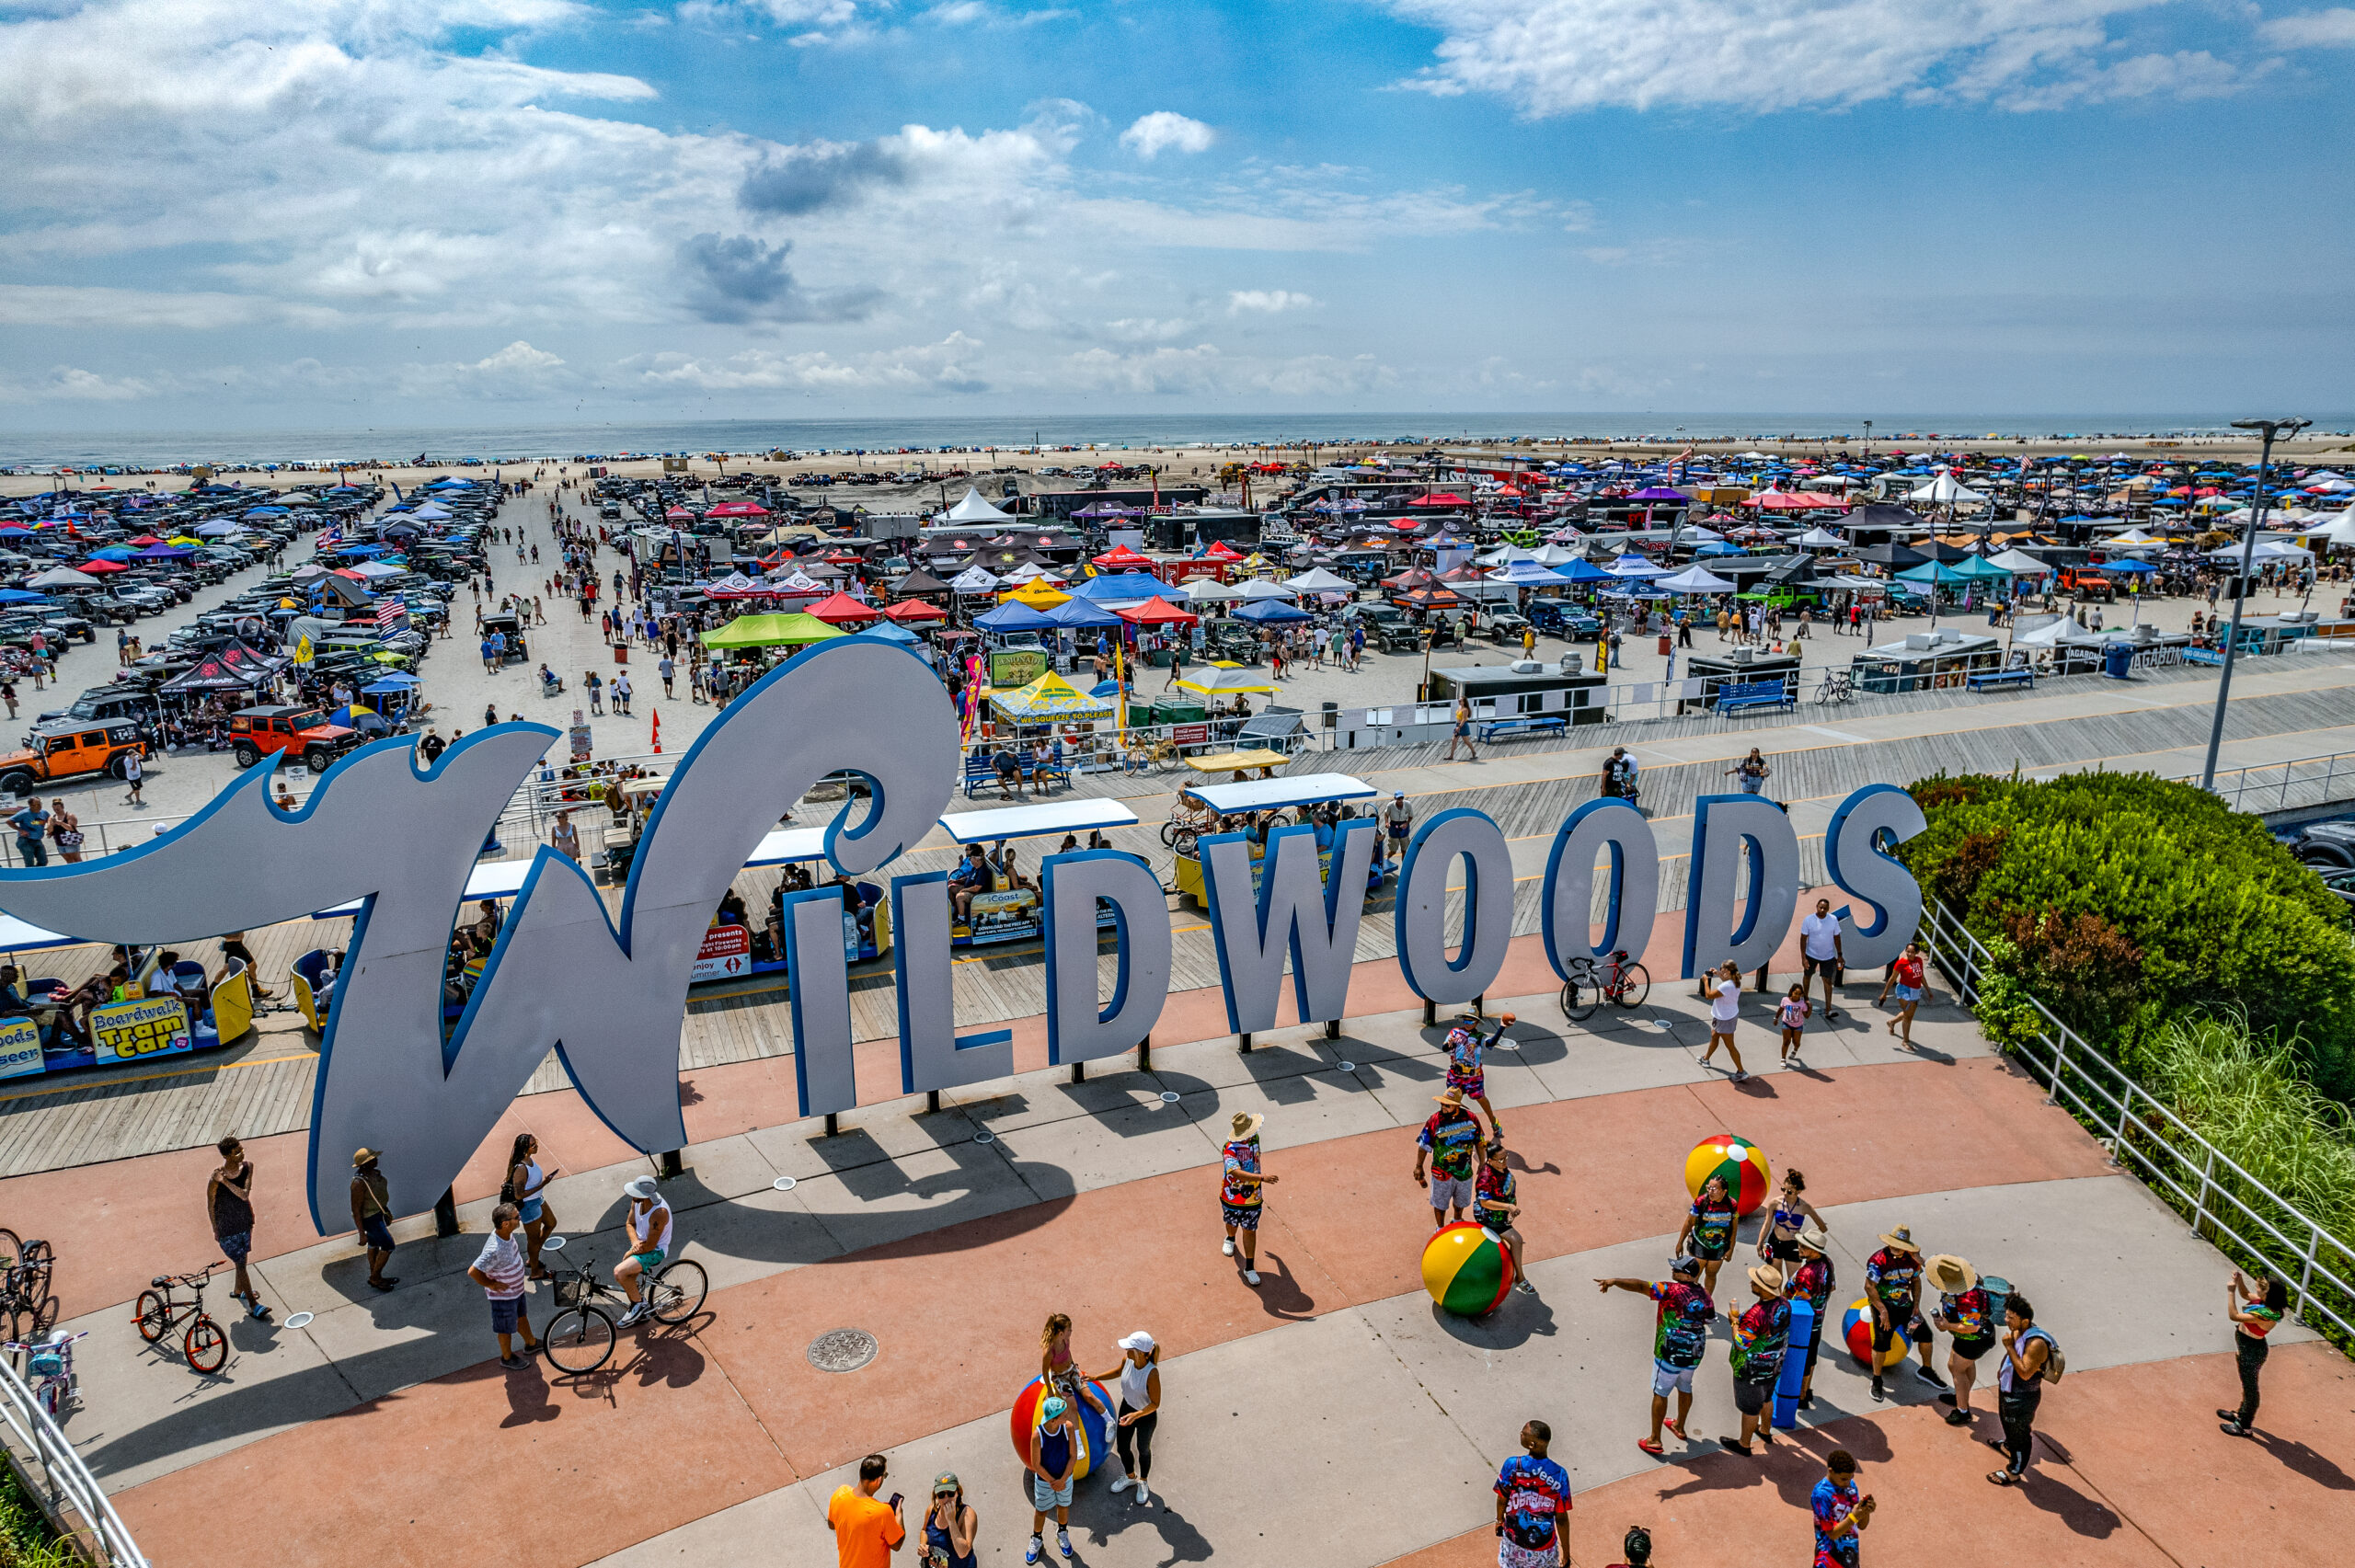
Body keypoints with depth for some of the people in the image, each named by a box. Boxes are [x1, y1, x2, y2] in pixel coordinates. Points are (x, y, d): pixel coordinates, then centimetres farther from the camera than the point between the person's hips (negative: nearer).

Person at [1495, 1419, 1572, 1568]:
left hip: (1514, 1538, 1)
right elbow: (1561, 1519, -15)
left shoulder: (1512, 1465, -22)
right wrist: (1566, 1552, -1)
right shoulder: (1559, 1474, -23)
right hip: (1544, 1544, -1)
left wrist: (1500, 1520, 16)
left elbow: (1502, 1498, -5)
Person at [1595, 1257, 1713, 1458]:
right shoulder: (1704, 1296, -3)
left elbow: (1641, 1286, -33)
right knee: (1685, 1388, 27)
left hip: (1670, 1354, -7)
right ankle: (1679, 1427, 47)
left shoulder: (1673, 1291, -24)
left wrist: (1614, 1281, -38)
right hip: (1694, 1354, 7)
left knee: (1660, 1393, 7)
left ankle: (1654, 1440, 14)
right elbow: (1710, 1320, 13)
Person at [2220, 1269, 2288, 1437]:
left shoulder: (2264, 1315, -37)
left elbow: (2234, 1316, -34)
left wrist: (2231, 1292, -30)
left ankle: (2245, 1427, 32)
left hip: (2252, 1352, -9)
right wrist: (2239, 1280, -7)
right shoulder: (2265, 1302, -11)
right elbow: (2245, 1295, 9)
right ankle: (2241, 1415, 50)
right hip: (2247, 1348, 9)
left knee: (2250, 1387, 12)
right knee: (2247, 1384, 28)